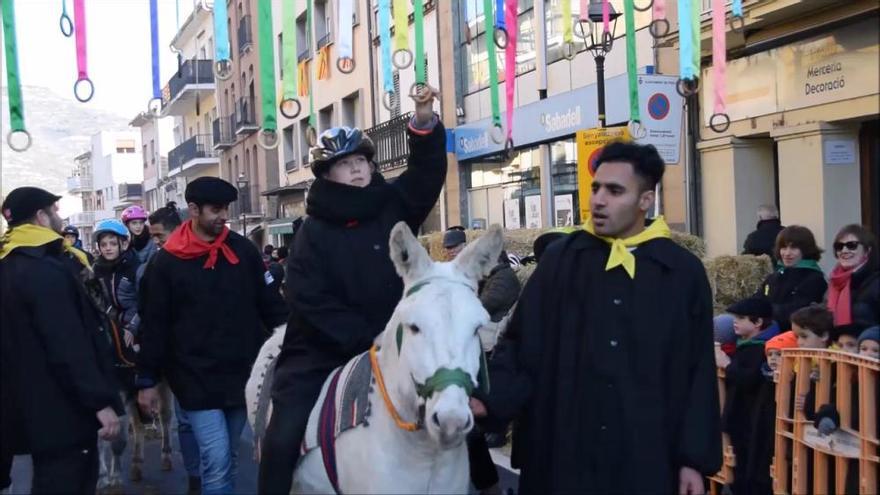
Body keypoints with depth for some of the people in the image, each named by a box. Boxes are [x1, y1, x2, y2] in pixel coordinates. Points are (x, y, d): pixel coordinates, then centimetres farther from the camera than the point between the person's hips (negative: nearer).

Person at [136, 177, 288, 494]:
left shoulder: (243, 250, 4)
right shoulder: (167, 262, -4)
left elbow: (269, 303, 9)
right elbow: (154, 325, -1)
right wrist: (147, 380, -1)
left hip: (243, 374, 4)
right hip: (197, 379, -3)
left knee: (228, 458, 14)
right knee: (217, 460, -9)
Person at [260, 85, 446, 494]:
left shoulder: (392, 206, 2)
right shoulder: (313, 232, -6)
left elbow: (428, 170, -8)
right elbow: (312, 302, -13)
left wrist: (424, 121, -26)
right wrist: (366, 340, -20)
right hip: (322, 353, -3)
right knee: (284, 439, -11)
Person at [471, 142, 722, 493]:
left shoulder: (684, 272, 1)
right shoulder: (559, 260, 1)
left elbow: (699, 375, 3)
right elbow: (520, 346, 1)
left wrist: (695, 458, 1)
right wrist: (491, 399, -15)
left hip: (648, 457, 0)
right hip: (563, 452, 1)